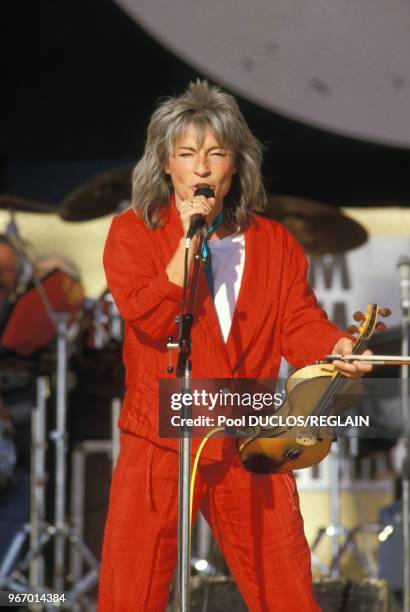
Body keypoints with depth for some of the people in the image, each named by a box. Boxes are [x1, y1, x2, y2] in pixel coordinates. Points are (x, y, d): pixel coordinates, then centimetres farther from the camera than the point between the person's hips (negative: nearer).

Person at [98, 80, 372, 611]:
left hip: (250, 448, 2)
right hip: (161, 445, -2)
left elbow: (299, 322, 1)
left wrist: (336, 347, -20)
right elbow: (149, 319, -13)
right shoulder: (132, 232, 1)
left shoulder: (275, 243, 10)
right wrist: (190, 238, -15)